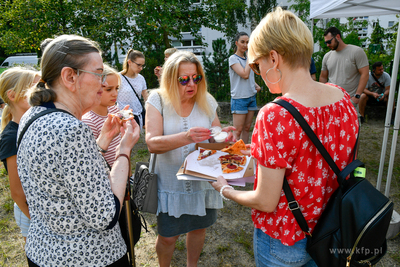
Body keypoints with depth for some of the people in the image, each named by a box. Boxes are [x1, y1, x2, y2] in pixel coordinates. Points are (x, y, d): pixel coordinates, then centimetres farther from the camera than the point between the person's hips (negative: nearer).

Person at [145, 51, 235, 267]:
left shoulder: (207, 101, -2)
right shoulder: (158, 101, -11)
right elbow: (152, 143, -23)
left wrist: (224, 135, -20)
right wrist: (186, 137, -40)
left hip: (203, 181, 3)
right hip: (171, 183, -3)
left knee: (198, 227, 21)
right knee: (167, 237, 11)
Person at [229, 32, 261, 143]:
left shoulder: (248, 58, 15)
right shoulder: (233, 58, -7)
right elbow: (245, 74, -20)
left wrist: (256, 85, 7)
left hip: (251, 96, 7)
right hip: (239, 98, -7)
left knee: (247, 128, 10)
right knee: (238, 130, -5)